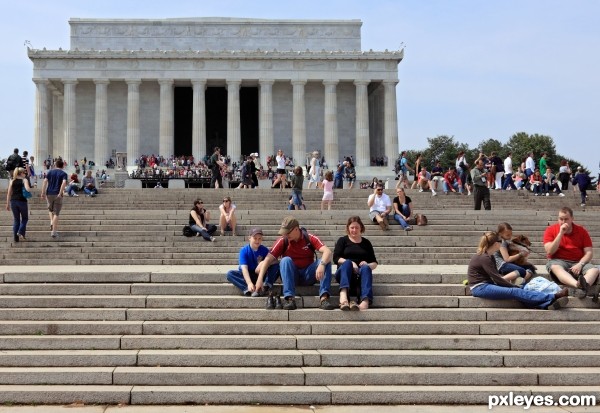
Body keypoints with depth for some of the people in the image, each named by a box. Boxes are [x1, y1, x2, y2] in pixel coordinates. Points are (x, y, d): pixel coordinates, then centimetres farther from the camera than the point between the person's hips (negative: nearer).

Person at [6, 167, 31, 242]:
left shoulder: (12, 181, 11)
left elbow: (9, 193, 8)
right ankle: (20, 233, -5)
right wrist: (31, 188, 4)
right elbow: (27, 189, -19)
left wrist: (8, 204, 11)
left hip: (13, 201, 4)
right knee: (25, 218, 14)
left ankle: (15, 237, 10)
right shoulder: (24, 180, 0)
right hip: (22, 201, -4)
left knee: (16, 219, 13)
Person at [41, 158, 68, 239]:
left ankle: (52, 223, 6)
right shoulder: (64, 173, 2)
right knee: (56, 213, 1)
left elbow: (45, 181, -2)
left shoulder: (50, 172, 9)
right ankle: (54, 231, -2)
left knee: (50, 209, 27)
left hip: (49, 193, 2)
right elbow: (64, 183, -16)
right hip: (58, 195, -2)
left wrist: (43, 192, -1)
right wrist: (60, 193, -18)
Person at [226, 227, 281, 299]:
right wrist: (249, 283, -40)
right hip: (248, 275, -1)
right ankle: (248, 289, -44)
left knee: (276, 265, -22)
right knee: (230, 274, -27)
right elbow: (244, 268, -25)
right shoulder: (244, 250, -14)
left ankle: (266, 286, -43)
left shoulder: (264, 250, -7)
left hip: (261, 274, 1)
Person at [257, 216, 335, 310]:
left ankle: (324, 297, -36)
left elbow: (327, 252, -20)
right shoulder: (283, 241, -7)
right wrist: (260, 279, -25)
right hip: (291, 276, 0)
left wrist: (321, 265, -41)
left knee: (326, 261, -23)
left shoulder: (309, 238, -7)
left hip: (308, 276, 1)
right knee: (286, 260, -30)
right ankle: (289, 298, -38)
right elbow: (268, 259, -14)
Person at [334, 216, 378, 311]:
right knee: (347, 263, -35)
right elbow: (336, 258, 0)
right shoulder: (343, 240, 15)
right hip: (344, 272, -2)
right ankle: (343, 298, -62)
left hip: (361, 274, 2)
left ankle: (365, 302, -58)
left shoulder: (366, 243, 21)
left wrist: (368, 265, -8)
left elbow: (374, 263, 16)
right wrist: (350, 263, -17)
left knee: (365, 268, -33)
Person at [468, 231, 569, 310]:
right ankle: (553, 297, -24)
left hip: (486, 285, 9)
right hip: (479, 288, -9)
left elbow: (496, 275, 14)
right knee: (515, 292, -19)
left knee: (517, 292, -12)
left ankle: (546, 304, -29)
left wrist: (513, 286, 2)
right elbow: (497, 278, -15)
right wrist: (514, 286, -7)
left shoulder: (489, 257, 16)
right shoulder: (484, 258, -15)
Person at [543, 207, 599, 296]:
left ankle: (583, 286, -60)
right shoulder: (550, 230, 3)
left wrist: (580, 264, -18)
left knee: (594, 269, -27)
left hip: (578, 263, 2)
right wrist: (560, 233, -14)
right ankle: (578, 284, -63)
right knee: (555, 267, -37)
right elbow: (549, 252, -8)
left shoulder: (582, 231, 7)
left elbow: (589, 252, 2)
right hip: (558, 261, -2)